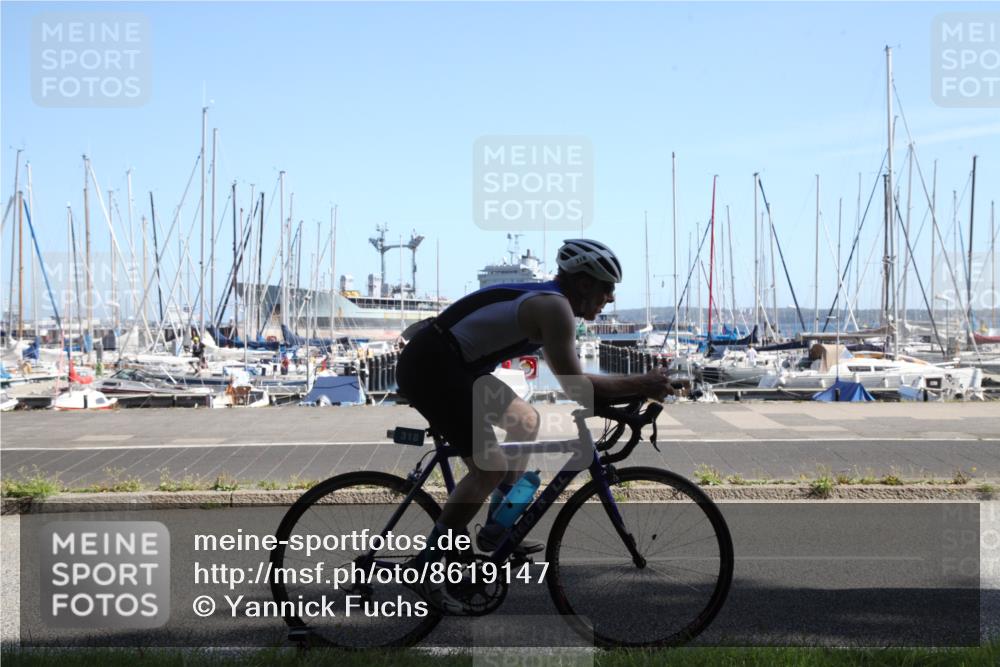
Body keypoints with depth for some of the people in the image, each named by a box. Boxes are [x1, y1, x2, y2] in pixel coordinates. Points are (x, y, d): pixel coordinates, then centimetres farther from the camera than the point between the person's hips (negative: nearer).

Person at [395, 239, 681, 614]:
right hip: (429, 368, -11)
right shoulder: (554, 307, -16)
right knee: (490, 469, -13)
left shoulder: (543, 299, 14)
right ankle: (425, 568, -7)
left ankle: (494, 533, 24)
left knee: (525, 421, 21)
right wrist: (641, 385, -12)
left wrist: (639, 387, 18)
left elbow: (569, 376, 21)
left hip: (450, 366, 11)